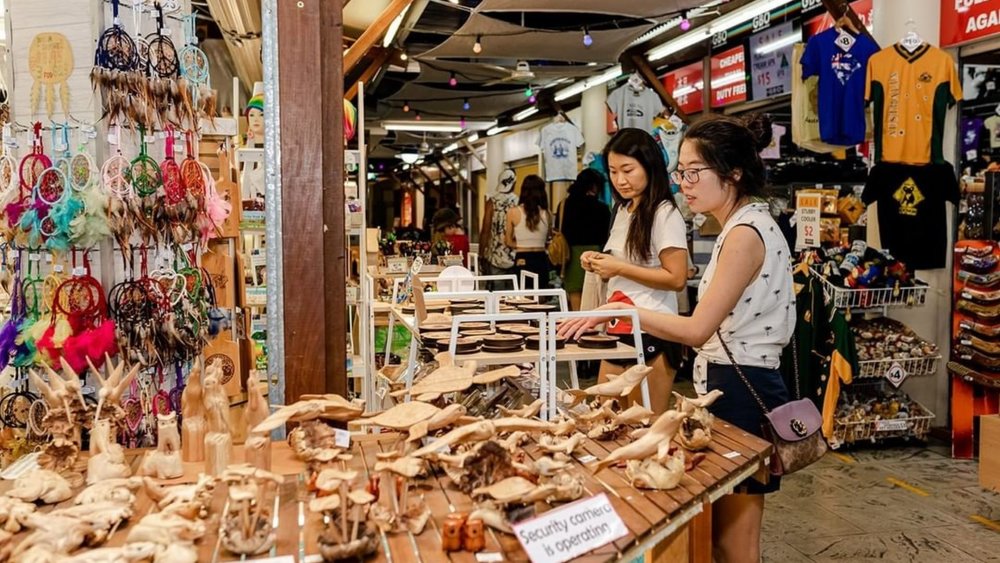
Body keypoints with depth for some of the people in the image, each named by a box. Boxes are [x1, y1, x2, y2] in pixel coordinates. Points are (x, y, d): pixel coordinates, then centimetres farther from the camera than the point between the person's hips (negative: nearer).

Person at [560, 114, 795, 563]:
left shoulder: (745, 234, -19)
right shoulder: (747, 226, 13)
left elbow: (698, 329, -22)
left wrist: (620, 310, -18)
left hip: (740, 391, -10)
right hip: (733, 384, 10)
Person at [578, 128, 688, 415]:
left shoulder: (665, 214, -12)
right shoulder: (622, 211, 14)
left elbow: (677, 279, -18)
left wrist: (619, 268, -19)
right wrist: (600, 263, 5)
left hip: (652, 333, -8)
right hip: (619, 329, 8)